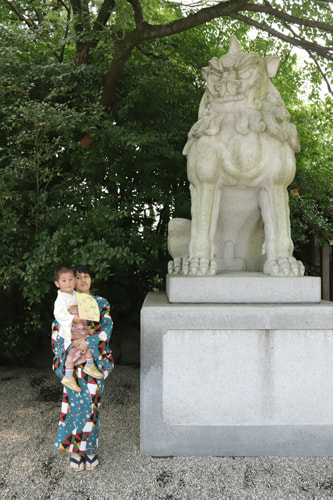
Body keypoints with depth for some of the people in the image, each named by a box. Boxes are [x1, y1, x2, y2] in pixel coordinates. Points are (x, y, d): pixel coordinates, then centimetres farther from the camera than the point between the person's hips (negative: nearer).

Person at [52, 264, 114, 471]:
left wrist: (88, 342, -21)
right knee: (75, 403, 2)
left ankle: (90, 448, 21)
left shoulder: (101, 303, 4)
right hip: (72, 360, 0)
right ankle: (75, 449, 19)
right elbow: (57, 330, 3)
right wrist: (67, 352, -9)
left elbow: (107, 326, -8)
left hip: (94, 359, 0)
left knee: (92, 403, 4)